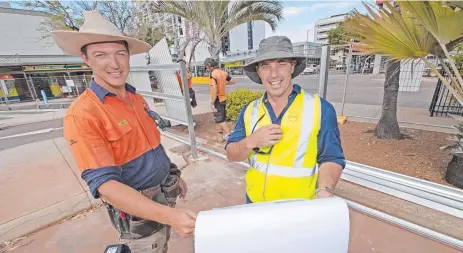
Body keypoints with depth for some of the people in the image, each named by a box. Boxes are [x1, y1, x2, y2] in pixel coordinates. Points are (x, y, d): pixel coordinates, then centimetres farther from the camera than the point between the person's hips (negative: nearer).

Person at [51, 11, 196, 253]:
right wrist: (169, 215, -37)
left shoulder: (137, 99, 0)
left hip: (165, 194, 6)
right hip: (137, 210, -6)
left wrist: (175, 175, 14)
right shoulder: (82, 115, -22)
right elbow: (104, 183, -28)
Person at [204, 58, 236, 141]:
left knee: (220, 120, -1)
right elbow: (233, 81, 10)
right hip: (223, 98, 8)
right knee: (223, 118, 19)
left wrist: (212, 103, -21)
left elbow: (214, 89, -25)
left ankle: (230, 136, -2)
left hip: (217, 99, -8)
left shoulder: (212, 74, -17)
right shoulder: (223, 72, 5)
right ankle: (224, 135, 30)